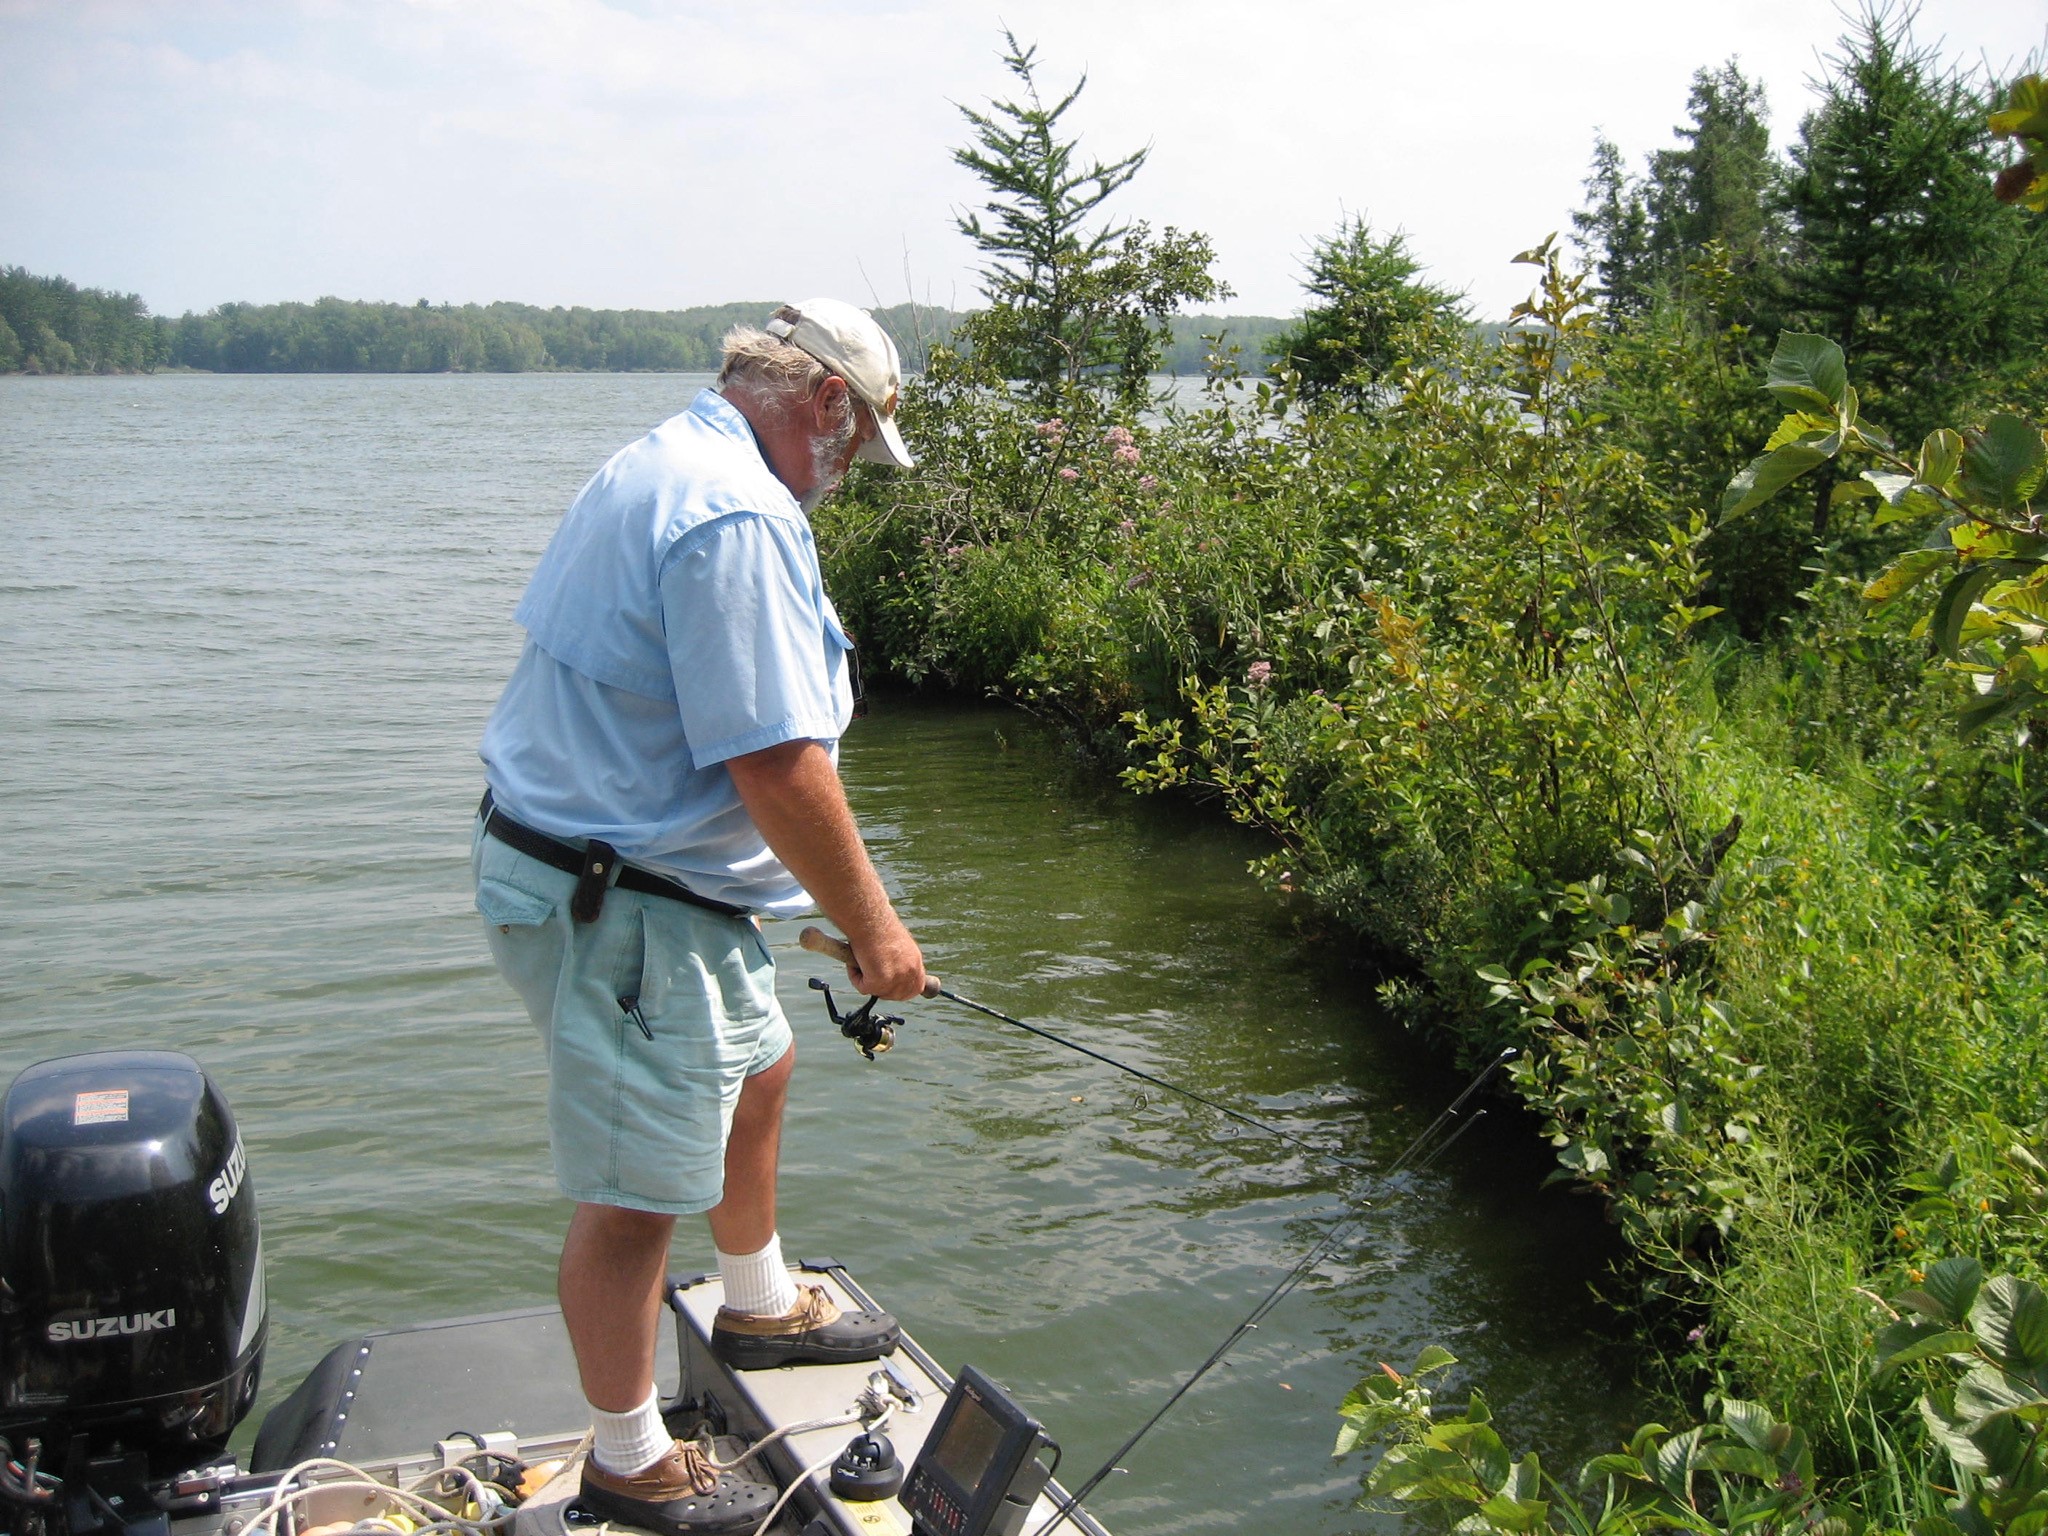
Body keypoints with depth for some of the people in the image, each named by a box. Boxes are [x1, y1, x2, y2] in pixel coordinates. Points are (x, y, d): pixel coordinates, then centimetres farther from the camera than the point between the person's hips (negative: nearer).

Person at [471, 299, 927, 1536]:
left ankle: (763, 1309, 51)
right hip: (622, 909, -12)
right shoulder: (740, 518, -23)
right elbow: (779, 768, -27)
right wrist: (872, 925, -14)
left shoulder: (659, 466, 12)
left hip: (613, 867, 12)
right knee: (638, 1191, 3)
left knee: (756, 1067, 28)